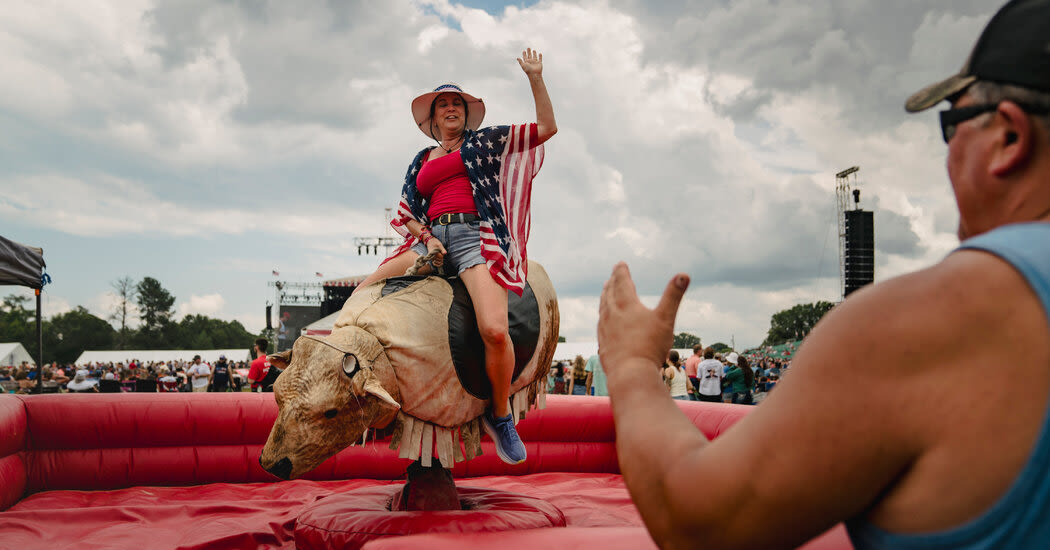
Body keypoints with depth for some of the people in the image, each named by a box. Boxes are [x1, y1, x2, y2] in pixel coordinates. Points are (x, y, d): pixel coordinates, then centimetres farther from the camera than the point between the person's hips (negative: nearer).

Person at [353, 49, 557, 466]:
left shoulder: (484, 141, 17)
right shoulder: (422, 161, 25)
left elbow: (547, 127, 11)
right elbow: (405, 215, 22)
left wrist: (535, 77, 5)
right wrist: (427, 237, 2)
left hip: (476, 235, -5)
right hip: (431, 240, 5)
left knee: (495, 330, -29)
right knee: (362, 295, -13)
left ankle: (500, 416, -8)